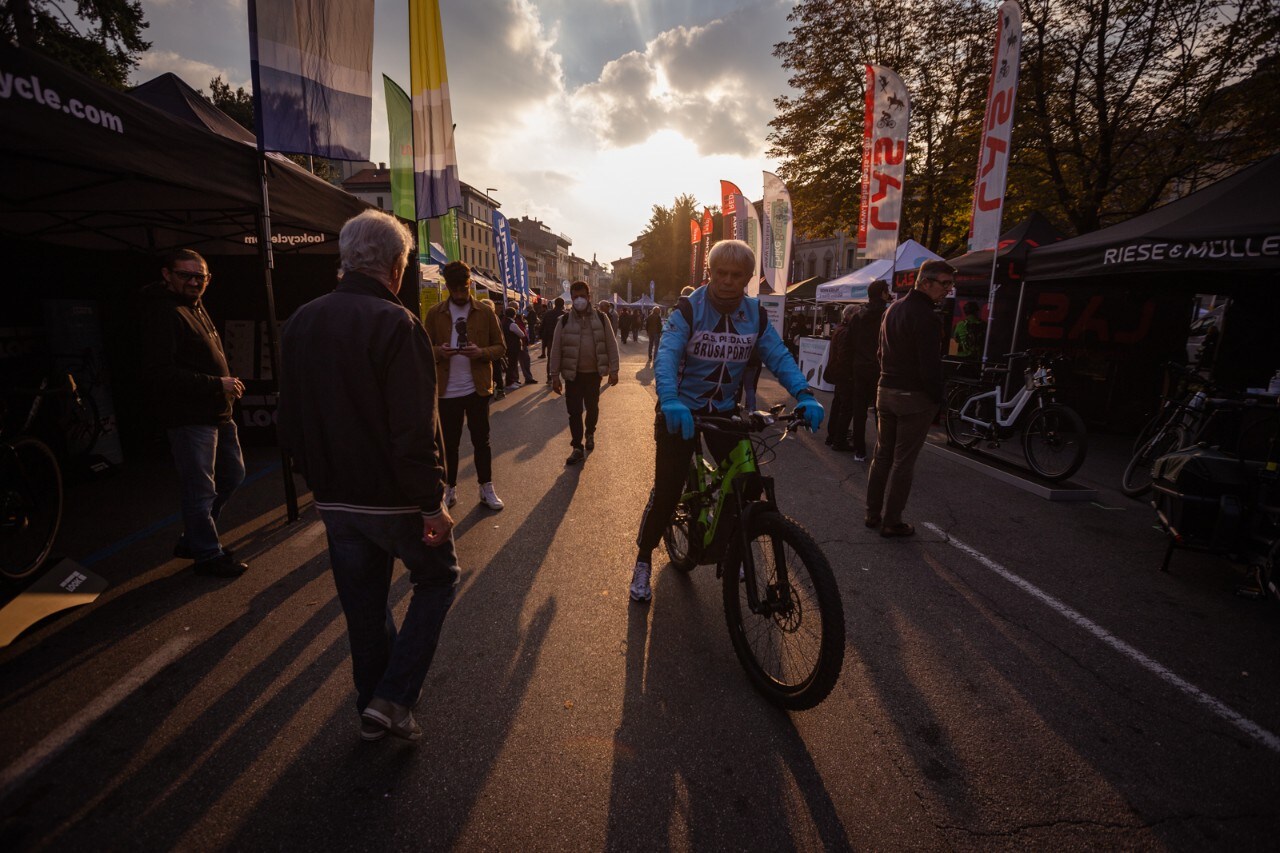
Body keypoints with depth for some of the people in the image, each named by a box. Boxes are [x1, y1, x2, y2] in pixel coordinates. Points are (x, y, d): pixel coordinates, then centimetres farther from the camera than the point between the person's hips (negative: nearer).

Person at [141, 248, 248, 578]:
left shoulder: (196, 307, 16)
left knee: (232, 474, 19)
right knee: (201, 490, 1)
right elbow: (160, 371, -23)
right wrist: (217, 384, -22)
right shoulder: (162, 312, -14)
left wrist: (227, 385, 11)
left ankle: (191, 540, 33)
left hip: (217, 412, 10)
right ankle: (208, 556, 16)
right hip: (189, 417, -10)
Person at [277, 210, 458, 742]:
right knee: (437, 578, 15)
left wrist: (318, 478, 21)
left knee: (363, 604, 18)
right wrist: (432, 504, -16)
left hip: (334, 498, 7)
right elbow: (416, 431, -23)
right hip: (393, 497, -6)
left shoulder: (300, 323, 6)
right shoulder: (395, 324, -18)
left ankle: (374, 710, 33)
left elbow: (289, 420, 12)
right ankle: (392, 698, 10)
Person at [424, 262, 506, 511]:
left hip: (477, 388, -1)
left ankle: (487, 489, 19)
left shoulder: (485, 311, 0)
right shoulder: (435, 312, 3)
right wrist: (438, 351, -16)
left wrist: (481, 352, -20)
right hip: (446, 390, 1)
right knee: (449, 442, 10)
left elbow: (500, 347, 1)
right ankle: (450, 489, 24)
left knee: (481, 440, 8)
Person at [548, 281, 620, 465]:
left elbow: (611, 345, 0)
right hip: (572, 374, 0)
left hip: (593, 373, 1)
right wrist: (555, 376, -4)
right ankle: (577, 448, 9)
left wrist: (613, 370, -4)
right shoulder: (564, 321, -2)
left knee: (592, 407, 15)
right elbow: (556, 350, -1)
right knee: (574, 411, 0)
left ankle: (590, 433, 41)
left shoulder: (601, 318, -1)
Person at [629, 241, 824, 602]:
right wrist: (670, 400, -46)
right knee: (667, 490, -5)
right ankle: (643, 560, 16)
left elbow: (779, 356, -8)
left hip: (724, 409, 4)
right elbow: (667, 355, -27)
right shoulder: (689, 308, -14)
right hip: (681, 410, -4)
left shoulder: (755, 315, -2)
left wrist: (804, 395, -26)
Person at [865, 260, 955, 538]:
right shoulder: (926, 317, -17)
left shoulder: (892, 309, 11)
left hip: (885, 391, 8)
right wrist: (937, 399, -8)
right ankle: (891, 522, 7)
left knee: (882, 455, 14)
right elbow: (930, 366, -19)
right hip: (914, 397, -8)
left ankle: (873, 513, 22)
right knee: (903, 461, 0)